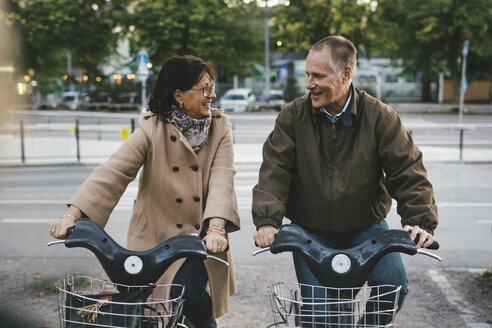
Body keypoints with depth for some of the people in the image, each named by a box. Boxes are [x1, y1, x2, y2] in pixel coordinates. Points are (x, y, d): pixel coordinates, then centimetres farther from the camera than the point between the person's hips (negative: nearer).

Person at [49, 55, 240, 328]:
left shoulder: (220, 127, -3)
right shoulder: (152, 129, -9)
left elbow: (222, 178, -16)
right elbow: (113, 172, -17)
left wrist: (216, 227, -33)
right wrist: (72, 215, -29)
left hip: (201, 235, 0)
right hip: (156, 236, 0)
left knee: (186, 289, -21)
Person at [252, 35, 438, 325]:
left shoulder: (380, 117, -7)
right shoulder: (293, 116, -5)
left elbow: (408, 171, -9)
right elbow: (274, 170, -11)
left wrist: (421, 221, -22)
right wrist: (267, 220, -25)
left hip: (366, 227, 0)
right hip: (310, 231, 0)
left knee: (394, 285, -17)